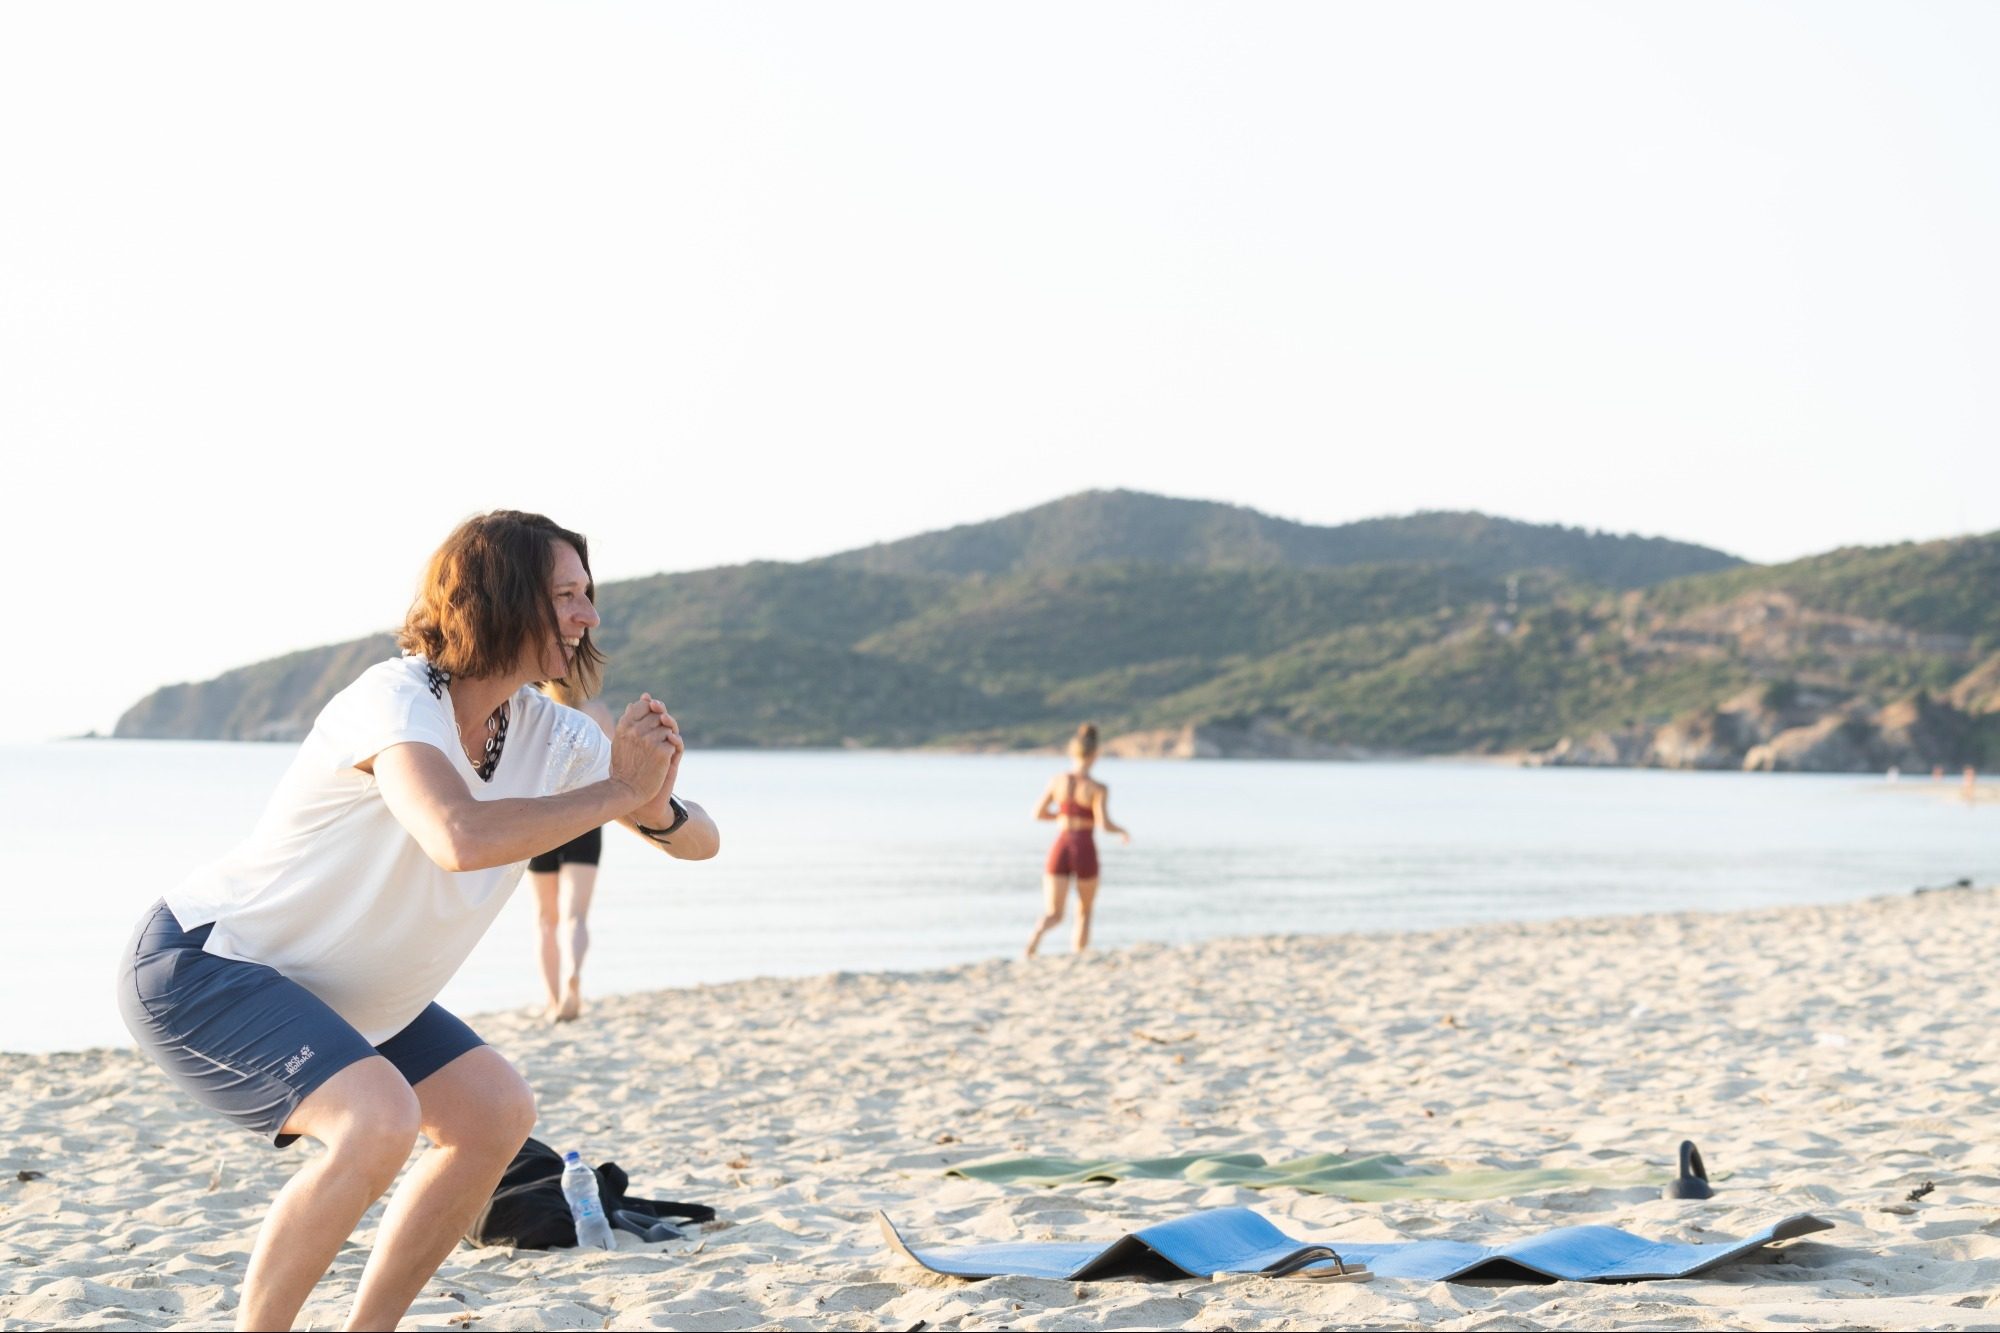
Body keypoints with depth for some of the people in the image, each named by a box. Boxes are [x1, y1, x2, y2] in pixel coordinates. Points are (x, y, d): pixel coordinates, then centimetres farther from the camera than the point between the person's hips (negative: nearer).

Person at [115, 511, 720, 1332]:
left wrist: (658, 807, -25)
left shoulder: (551, 736, -3)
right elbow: (461, 839, -46)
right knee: (378, 1120, -29)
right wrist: (618, 791, -34)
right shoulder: (398, 702, -27)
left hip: (336, 988, 9)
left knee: (497, 1113, 7)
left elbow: (699, 842, -1)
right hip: (198, 964, -9)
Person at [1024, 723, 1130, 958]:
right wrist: (1123, 832, 5)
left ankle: (1037, 934, -34)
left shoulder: (1057, 780, 2)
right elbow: (1103, 824, -17)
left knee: (1053, 914, 1)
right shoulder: (1098, 789, -8)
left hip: (1060, 849, 2)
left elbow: (1038, 813, 9)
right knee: (1084, 911, 22)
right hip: (1085, 852, -2)